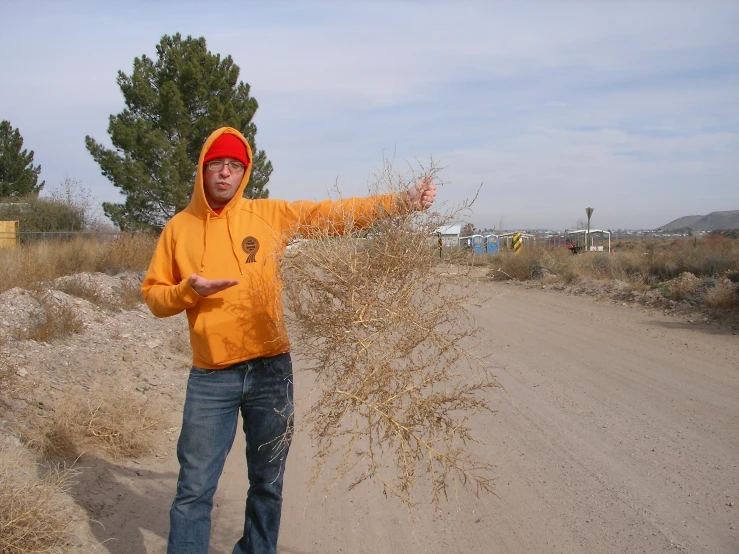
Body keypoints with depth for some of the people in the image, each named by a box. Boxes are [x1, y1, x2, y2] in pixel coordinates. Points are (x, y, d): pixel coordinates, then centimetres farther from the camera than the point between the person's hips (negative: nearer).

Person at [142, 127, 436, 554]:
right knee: (195, 489, 2)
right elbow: (154, 296, 8)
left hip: (270, 370, 1)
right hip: (210, 378, 0)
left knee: (268, 482, 13)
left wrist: (401, 201, -10)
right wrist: (189, 290, -13)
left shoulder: (269, 215, 3)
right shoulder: (179, 228, 5)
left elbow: (335, 213, -1)